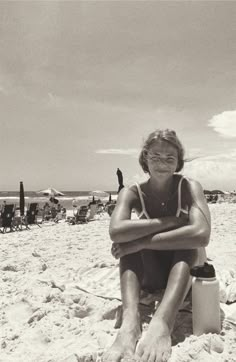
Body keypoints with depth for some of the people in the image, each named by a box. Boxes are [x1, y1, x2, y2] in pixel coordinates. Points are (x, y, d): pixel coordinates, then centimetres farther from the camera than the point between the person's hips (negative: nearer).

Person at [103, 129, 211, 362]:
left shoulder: (190, 187, -14)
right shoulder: (132, 193, -11)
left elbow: (201, 234, -35)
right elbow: (116, 232, -33)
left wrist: (141, 242, -35)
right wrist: (170, 221, -30)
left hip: (186, 272, -1)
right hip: (150, 276, 1)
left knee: (188, 239, -30)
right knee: (129, 237, -25)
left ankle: (162, 322, -47)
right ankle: (130, 321, -41)